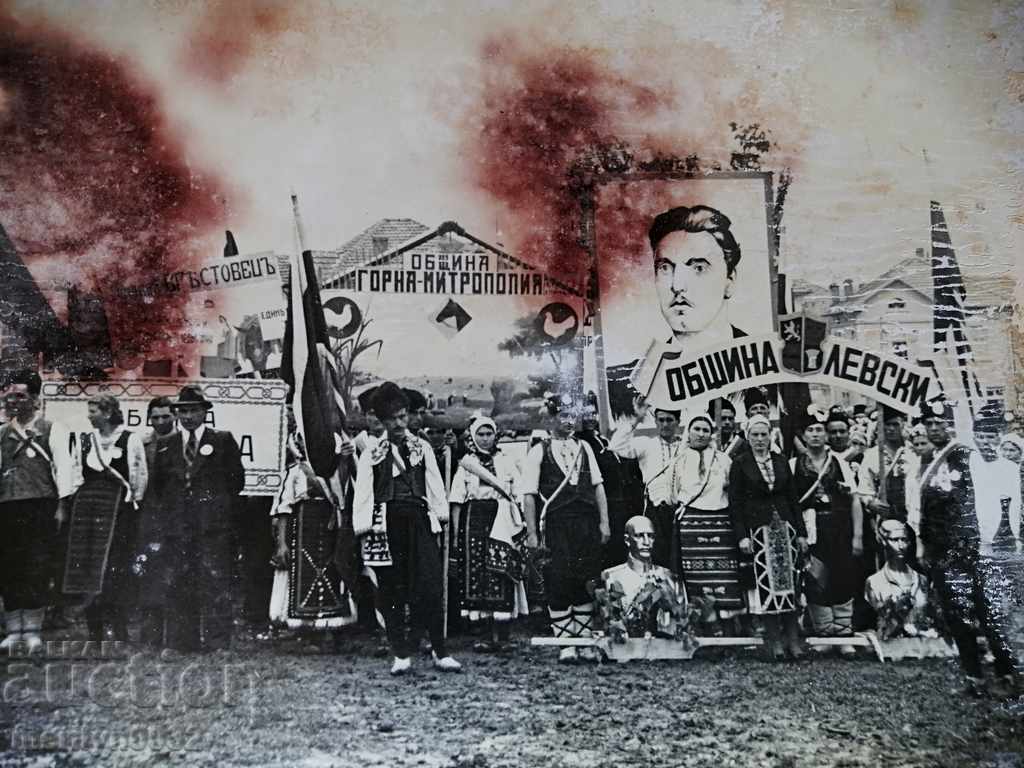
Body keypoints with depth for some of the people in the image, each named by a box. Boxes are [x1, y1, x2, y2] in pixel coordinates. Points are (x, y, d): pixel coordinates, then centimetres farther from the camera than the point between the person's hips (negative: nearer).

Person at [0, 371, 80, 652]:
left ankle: (33, 629, 5)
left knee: (37, 568, -4)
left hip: (41, 507, -4)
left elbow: (64, 467, -4)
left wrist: (62, 505, -11)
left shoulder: (52, 429, 2)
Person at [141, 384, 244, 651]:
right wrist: (165, 513, 7)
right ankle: (178, 645, 9)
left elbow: (237, 479, 6)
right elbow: (156, 485, 16)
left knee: (215, 588, -4)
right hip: (174, 527, 3)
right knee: (171, 588, 1)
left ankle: (216, 645, 2)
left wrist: (219, 506, 3)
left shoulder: (223, 441, 8)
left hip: (214, 528, -3)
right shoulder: (165, 444, 16)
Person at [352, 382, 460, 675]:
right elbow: (362, 493, 4)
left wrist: (441, 514, 2)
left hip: (418, 522, 1)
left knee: (431, 588, -5)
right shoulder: (371, 453, 8)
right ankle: (401, 655, 12)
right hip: (386, 525, 0)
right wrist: (363, 529, -4)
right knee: (391, 591, 3)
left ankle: (440, 652, 4)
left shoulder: (422, 447, 13)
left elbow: (435, 485, 12)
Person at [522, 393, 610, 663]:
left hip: (587, 525, 4)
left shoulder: (584, 448, 14)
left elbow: (598, 486, 11)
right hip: (555, 526, -4)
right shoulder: (538, 452, 0)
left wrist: (604, 522, 4)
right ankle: (565, 644, 4)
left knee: (587, 584, 6)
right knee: (558, 585, -4)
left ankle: (586, 639, 16)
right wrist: (532, 533, -9)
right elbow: (529, 495, -4)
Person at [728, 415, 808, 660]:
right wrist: (741, 536, -10)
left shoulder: (781, 462, 11)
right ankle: (774, 640, 4)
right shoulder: (740, 465, 1)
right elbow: (735, 503, -2)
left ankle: (793, 639, 5)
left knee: (789, 581, 0)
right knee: (765, 584, -3)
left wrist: (801, 532, 7)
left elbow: (793, 499, 12)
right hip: (757, 529, -3)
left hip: (784, 526, 3)